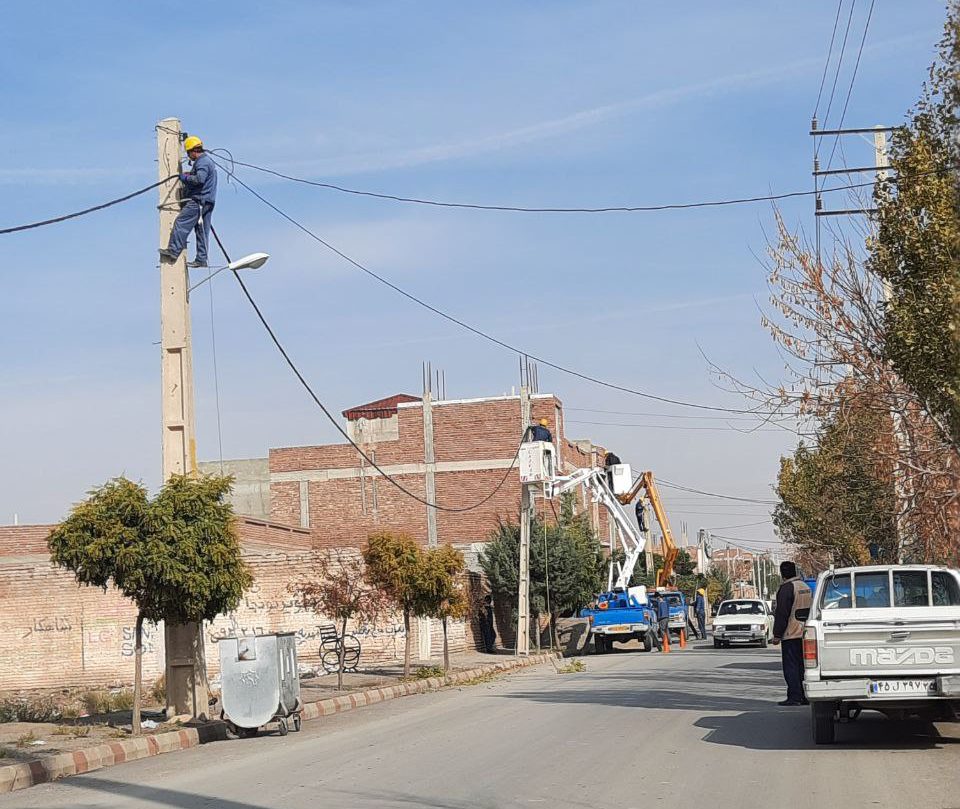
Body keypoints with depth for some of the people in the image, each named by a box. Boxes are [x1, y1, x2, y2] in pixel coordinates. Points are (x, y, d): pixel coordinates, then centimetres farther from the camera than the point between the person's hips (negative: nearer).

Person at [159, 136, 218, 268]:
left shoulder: (202, 162, -13)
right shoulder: (208, 160, 20)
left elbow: (199, 179, -27)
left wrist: (185, 177, -13)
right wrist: (190, 174, 15)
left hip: (198, 200, -10)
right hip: (208, 201, 10)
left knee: (181, 223, -9)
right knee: (202, 231, 8)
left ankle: (173, 251, -11)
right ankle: (201, 259, 8)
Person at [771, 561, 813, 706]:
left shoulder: (786, 588, -13)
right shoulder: (806, 587, 15)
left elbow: (782, 613, -16)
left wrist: (777, 634, -12)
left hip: (791, 634, -8)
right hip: (805, 633, 8)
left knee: (791, 666, -6)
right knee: (803, 665, 12)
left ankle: (794, 697, -9)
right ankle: (805, 696, 13)